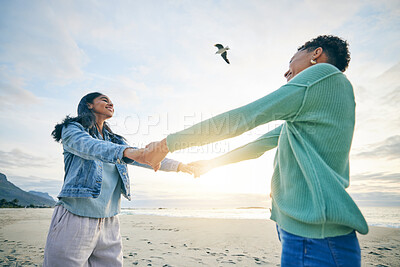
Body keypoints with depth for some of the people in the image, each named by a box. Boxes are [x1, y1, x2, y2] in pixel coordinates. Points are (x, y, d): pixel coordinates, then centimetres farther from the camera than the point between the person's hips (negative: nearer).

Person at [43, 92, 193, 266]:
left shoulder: (115, 141, 18)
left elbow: (140, 156, 12)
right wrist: (127, 152, -39)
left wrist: (178, 165, 2)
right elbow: (90, 146, -20)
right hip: (75, 219, -5)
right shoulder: (72, 129, 1)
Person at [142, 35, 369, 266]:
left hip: (315, 237, -9)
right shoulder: (305, 112, 19)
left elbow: (240, 119, -16)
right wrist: (209, 164, 28)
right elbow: (262, 144, 22)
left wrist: (168, 144, -9)